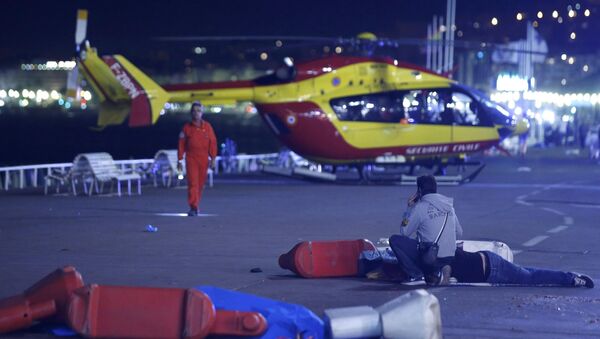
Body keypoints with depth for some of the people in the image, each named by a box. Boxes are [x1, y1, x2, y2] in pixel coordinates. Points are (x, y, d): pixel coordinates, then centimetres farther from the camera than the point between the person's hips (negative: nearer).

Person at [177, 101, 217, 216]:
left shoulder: (207, 126, 6)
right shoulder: (187, 127, 4)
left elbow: (212, 143, 4)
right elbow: (181, 144, 6)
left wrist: (213, 158, -3)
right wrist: (179, 160, 4)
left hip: (203, 160, 2)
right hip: (191, 159, -2)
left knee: (200, 184, 8)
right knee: (192, 183, -12)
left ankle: (196, 205, 23)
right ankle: (193, 208, -16)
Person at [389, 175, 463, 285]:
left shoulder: (420, 207, -10)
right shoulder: (449, 205, 9)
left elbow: (404, 232, -1)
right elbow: (459, 233, 16)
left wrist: (409, 208, 7)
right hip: (450, 258, 7)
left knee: (394, 240, 0)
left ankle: (416, 275, -4)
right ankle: (437, 273, 9)